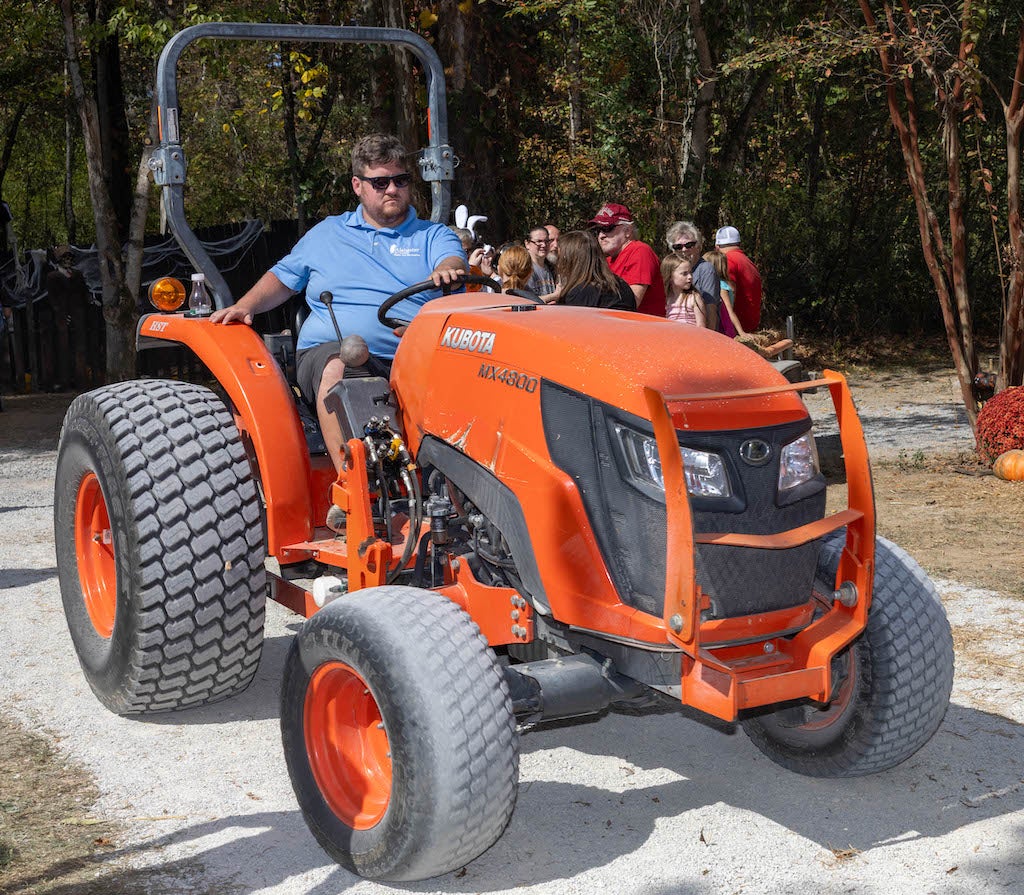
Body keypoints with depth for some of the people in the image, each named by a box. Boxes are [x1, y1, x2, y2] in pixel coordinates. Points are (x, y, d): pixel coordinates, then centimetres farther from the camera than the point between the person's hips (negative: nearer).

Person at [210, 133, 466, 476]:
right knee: (338, 366, -38)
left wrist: (446, 271, -28)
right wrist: (246, 306, 9)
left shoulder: (431, 235, 19)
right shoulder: (326, 233, 25)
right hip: (327, 351, 0)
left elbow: (453, 260, -2)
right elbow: (283, 277, 28)